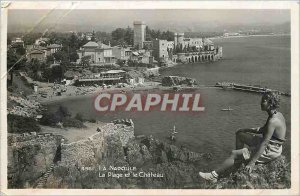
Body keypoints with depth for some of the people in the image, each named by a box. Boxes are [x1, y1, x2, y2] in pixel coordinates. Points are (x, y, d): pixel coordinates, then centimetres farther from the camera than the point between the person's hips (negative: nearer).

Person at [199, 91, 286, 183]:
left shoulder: (272, 121, -28)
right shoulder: (277, 114, 1)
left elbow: (264, 144, -31)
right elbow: (263, 130, 16)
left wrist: (252, 163, -31)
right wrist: (247, 130, 14)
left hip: (270, 151, -10)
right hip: (270, 145, 10)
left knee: (234, 154, -13)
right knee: (239, 134, 18)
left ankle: (213, 176, -5)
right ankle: (238, 161, 25)